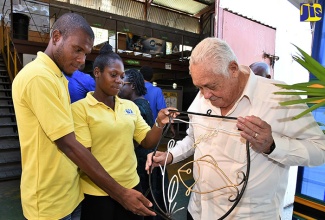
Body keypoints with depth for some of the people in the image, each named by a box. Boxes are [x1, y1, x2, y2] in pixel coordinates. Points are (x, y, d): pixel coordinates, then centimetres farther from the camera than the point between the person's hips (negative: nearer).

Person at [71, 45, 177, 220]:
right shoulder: (79, 108, -10)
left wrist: (159, 123, -15)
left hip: (131, 186, 5)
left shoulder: (130, 106, 3)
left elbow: (148, 143, 4)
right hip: (98, 193, -4)